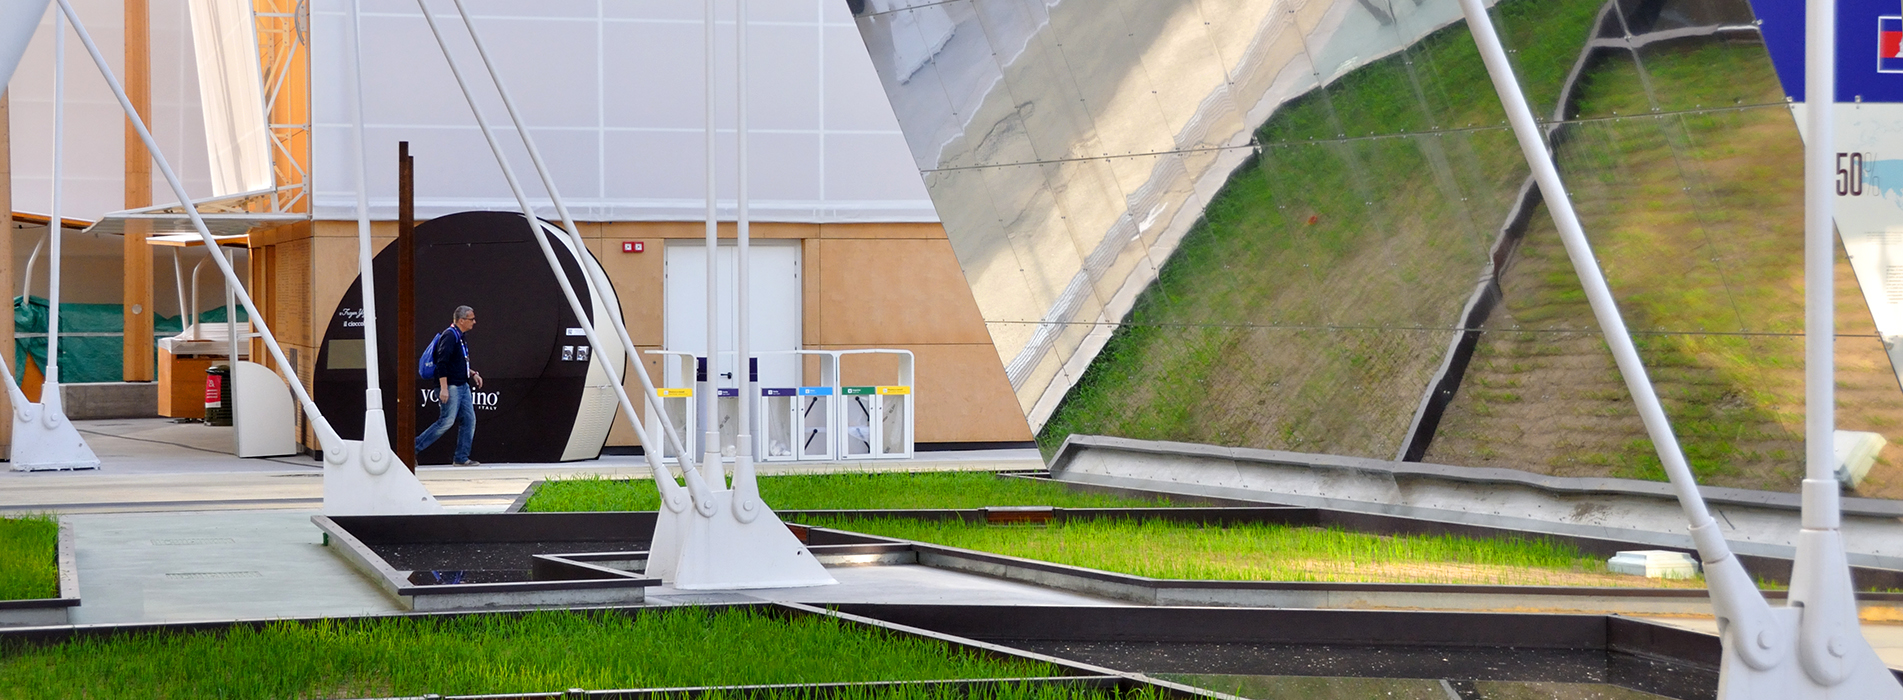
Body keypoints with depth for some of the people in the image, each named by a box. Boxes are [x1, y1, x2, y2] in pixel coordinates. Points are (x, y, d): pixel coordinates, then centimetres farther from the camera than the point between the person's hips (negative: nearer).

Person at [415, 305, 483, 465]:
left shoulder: (460, 337, 15)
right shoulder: (449, 336, -15)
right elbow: (442, 363, -22)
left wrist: (472, 373, 14)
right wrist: (443, 388, -26)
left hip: (462, 386, 10)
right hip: (450, 387, -10)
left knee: (469, 420, 5)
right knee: (446, 421, -9)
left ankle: (462, 458, 9)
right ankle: (413, 448, -1)